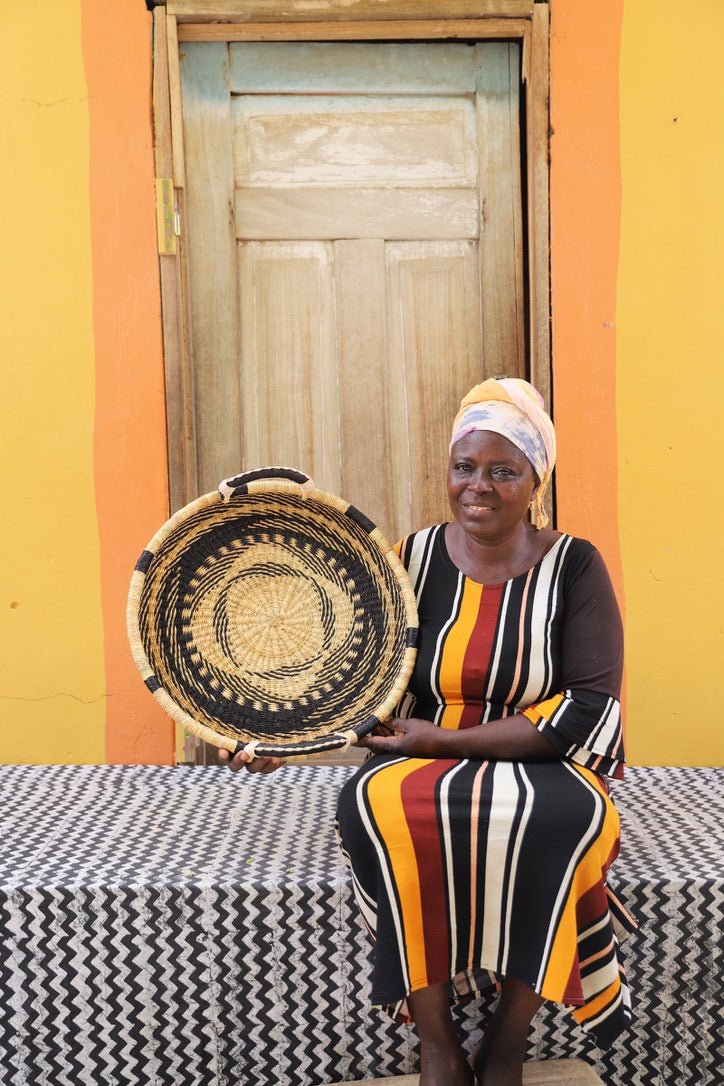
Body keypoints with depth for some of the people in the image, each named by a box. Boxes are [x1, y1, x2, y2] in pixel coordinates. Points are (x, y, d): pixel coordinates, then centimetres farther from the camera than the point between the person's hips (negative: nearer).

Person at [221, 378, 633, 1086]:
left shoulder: (574, 566, -3)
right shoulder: (415, 558, 2)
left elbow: (589, 709, -11)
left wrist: (445, 741, -17)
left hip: (538, 770, -1)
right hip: (422, 771, 2)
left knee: (571, 815, -35)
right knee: (374, 805, -32)